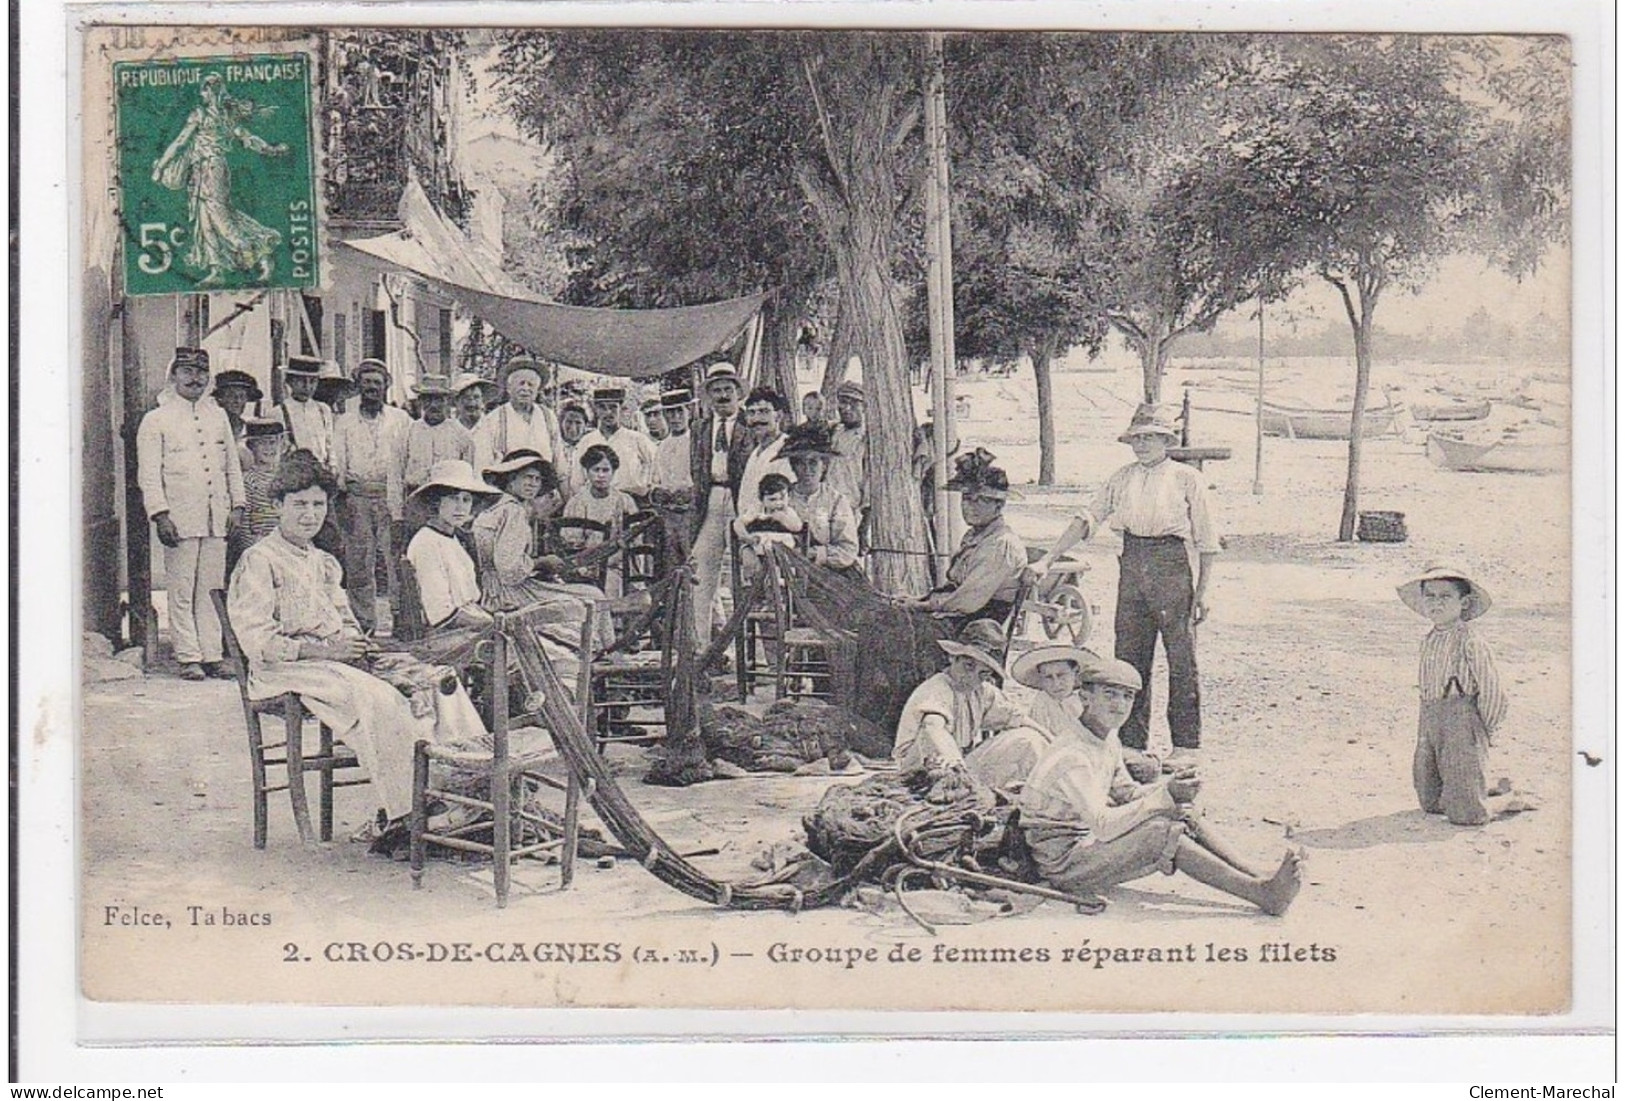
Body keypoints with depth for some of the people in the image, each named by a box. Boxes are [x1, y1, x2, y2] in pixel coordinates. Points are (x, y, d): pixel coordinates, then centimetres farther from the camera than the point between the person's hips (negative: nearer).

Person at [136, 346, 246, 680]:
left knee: (210, 588, 5)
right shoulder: (156, 420, 1)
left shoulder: (218, 416, 16)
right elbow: (149, 474, -4)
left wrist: (237, 505, 9)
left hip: (216, 518, 4)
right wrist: (160, 515, -12)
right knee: (182, 591, -3)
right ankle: (188, 657, 1)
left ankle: (212, 655, 8)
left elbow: (232, 465, 19)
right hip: (180, 519, -4)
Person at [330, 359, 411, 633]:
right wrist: (341, 489, -6)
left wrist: (407, 498, -3)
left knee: (397, 559, -9)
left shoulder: (400, 419, 14)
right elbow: (337, 462, 11)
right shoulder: (344, 422, 17)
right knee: (358, 564, -1)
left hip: (391, 495, -1)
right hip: (357, 495, 1)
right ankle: (365, 625, 4)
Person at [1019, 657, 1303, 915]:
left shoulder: (1108, 740, 8)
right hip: (1062, 865, -10)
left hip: (1088, 840, 10)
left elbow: (1128, 795, 14)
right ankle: (1262, 894, -28)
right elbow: (1103, 826, -32)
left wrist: (1171, 786, -7)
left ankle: (1258, 879, -10)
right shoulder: (1072, 756, -24)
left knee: (1186, 814, -3)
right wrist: (1166, 796, -35)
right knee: (1162, 833, -26)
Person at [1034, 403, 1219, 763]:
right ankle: (1131, 740, 14)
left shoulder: (1186, 478, 0)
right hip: (1132, 565, 4)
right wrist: (1048, 559, -3)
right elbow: (1088, 519, 6)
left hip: (1173, 563, -4)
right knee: (1129, 656, 5)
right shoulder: (1123, 478, 11)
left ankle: (1186, 743, 10)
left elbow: (1207, 541, 1)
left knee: (1181, 657, 1)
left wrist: (1202, 590, -3)